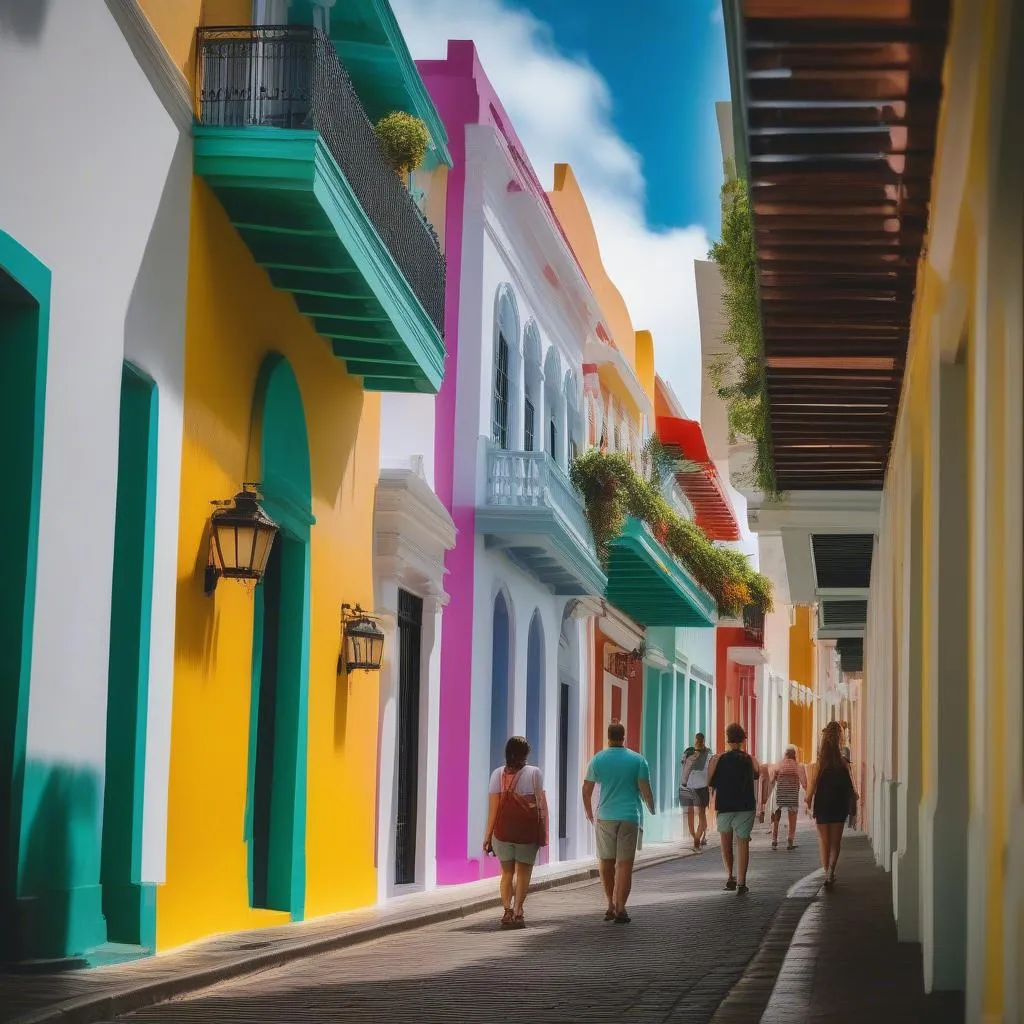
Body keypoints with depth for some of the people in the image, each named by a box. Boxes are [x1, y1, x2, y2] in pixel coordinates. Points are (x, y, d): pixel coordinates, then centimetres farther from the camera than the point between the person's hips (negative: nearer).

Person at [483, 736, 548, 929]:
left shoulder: (498, 774, 2)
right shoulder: (535, 773, 0)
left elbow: (493, 806, -2)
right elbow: (541, 803, -3)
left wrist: (488, 835, 1)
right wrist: (543, 833, 1)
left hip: (503, 829, 1)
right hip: (527, 830, -1)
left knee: (507, 872, 13)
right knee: (523, 872, 7)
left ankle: (507, 910, 0)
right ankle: (517, 911, -4)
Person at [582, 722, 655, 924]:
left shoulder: (597, 759, 3)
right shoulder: (637, 760, -1)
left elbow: (587, 789, 6)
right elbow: (645, 790, -4)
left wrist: (589, 813, 21)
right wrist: (651, 808, 15)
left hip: (605, 817, 2)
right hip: (629, 817, -1)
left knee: (606, 862, 13)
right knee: (625, 864, -1)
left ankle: (611, 905, 16)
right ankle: (620, 908, -5)